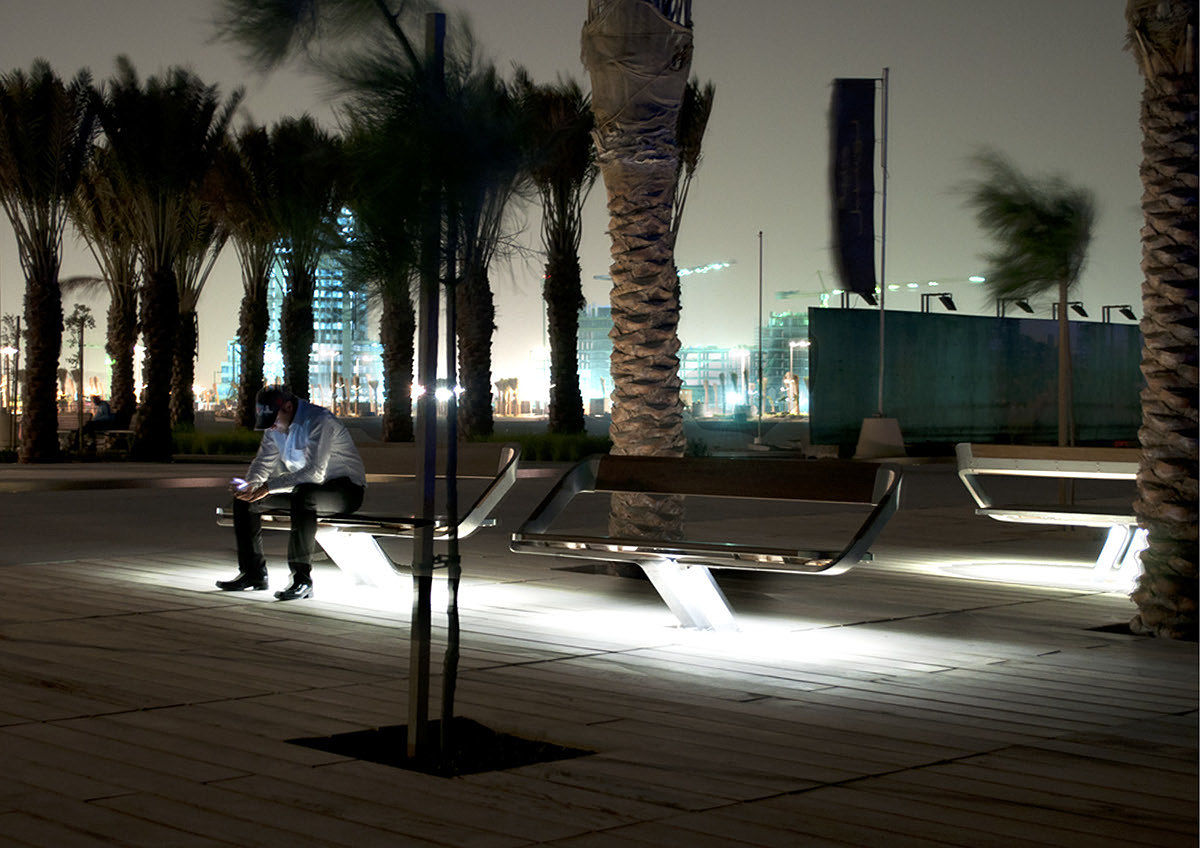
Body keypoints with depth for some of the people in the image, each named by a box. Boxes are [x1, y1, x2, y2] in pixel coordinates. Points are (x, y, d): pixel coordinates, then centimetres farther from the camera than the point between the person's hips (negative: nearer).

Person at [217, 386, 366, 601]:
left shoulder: (319, 421, -23)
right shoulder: (275, 427, 4)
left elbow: (315, 473, -30)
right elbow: (263, 462, 11)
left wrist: (268, 487, -33)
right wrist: (250, 484, -13)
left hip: (345, 488, -9)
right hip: (302, 488, 9)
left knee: (302, 495, -40)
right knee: (244, 499, 0)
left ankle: (302, 580, -39)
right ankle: (253, 573, 5)